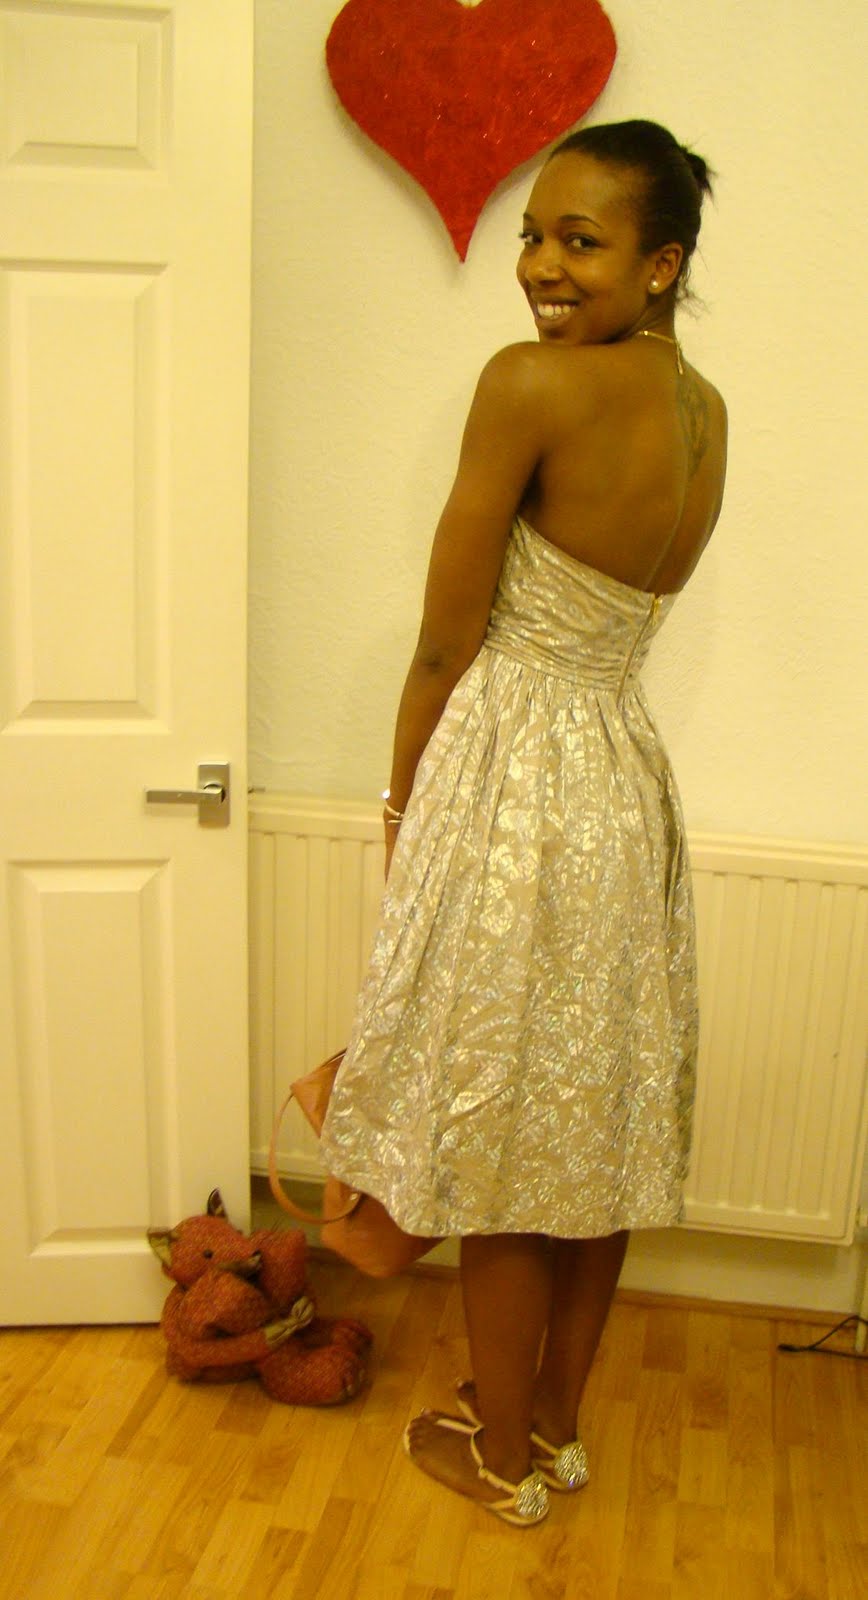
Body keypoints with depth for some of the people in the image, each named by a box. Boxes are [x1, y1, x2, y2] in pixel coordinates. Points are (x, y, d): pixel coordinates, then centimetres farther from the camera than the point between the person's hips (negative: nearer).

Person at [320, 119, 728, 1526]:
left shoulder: (532, 383, -17)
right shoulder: (705, 411, 6)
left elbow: (449, 645, -12)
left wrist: (402, 797, 0)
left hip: (514, 784, -8)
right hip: (629, 783, 8)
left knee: (502, 1137, 9)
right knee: (598, 1125, 18)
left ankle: (504, 1454, 30)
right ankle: (559, 1424, 38)